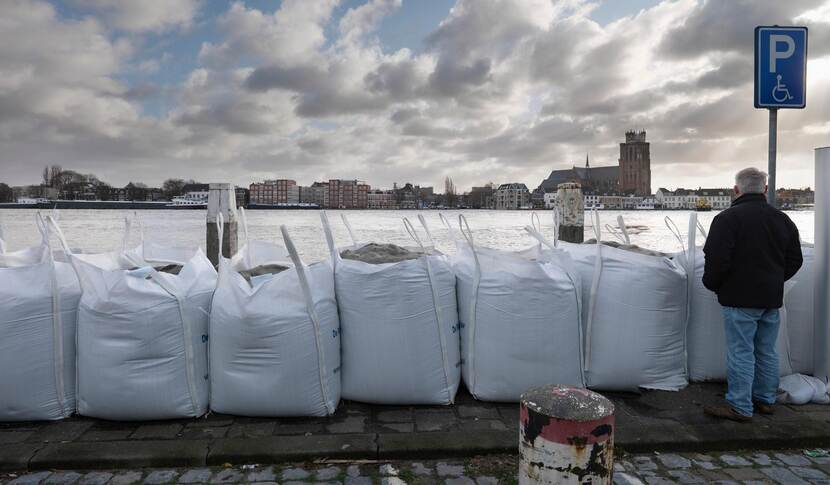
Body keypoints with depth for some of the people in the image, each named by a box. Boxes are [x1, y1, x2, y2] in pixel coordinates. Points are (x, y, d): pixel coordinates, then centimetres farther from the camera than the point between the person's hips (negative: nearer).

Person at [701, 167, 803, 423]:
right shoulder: (782, 219, 10)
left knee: (741, 353, -2)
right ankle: (765, 400, 27)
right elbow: (794, 260, 16)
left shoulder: (728, 218, -14)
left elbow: (717, 260, -19)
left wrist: (711, 283, -2)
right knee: (766, 352, 16)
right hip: (772, 298, 7)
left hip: (740, 298, -7)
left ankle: (740, 407, 4)